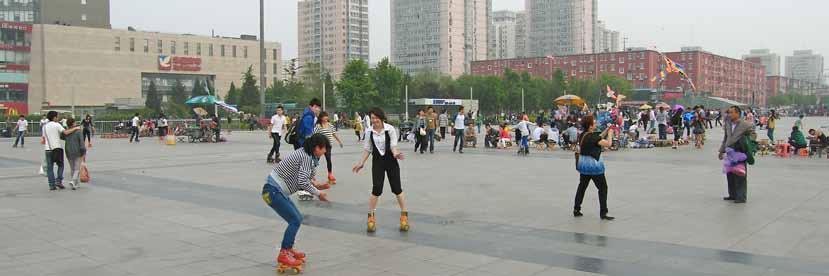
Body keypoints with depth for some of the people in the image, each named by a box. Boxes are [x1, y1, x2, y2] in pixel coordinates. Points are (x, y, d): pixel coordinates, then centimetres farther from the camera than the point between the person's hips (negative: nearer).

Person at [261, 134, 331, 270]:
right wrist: (318, 193, -12)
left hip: (277, 190, 10)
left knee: (297, 218, 16)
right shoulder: (306, 157, -18)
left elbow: (303, 178, 17)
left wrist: (317, 185, 6)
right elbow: (303, 182, -24)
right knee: (295, 220, -9)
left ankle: (288, 249, 28)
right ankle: (283, 255, -3)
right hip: (273, 191, -10)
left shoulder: (305, 154, 11)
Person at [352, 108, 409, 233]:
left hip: (391, 161, -1)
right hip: (377, 162, 1)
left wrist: (395, 153, -33)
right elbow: (367, 149, 6)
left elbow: (393, 145, -12)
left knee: (397, 189, 2)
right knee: (376, 189, -8)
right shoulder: (369, 131, -3)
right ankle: (371, 217, 8)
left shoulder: (390, 129, -12)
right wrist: (361, 163, 3)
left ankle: (404, 216, 17)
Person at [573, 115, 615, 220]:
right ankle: (603, 213, 5)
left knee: (582, 186, 17)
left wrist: (606, 131, 11)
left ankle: (576, 210, 21)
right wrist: (610, 133, -5)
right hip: (594, 165, -8)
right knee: (603, 188, 4)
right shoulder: (592, 136, -21)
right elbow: (608, 143, -21)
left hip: (583, 164, 8)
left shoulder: (583, 135, 4)